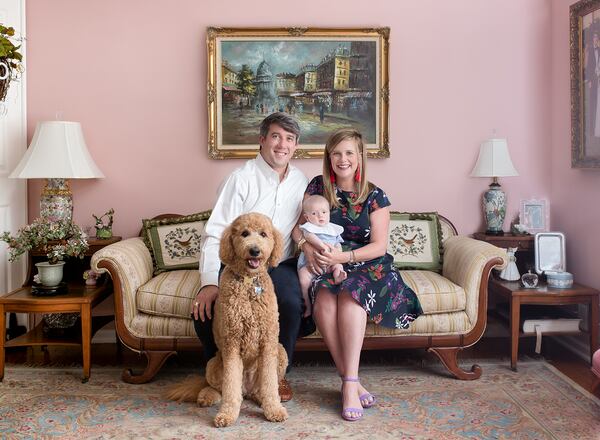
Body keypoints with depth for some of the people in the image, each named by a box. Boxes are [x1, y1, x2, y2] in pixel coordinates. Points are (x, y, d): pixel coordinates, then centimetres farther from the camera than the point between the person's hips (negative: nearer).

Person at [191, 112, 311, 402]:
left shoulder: (301, 181, 8)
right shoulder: (242, 179, -8)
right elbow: (215, 234, -15)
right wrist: (210, 282, -28)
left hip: (279, 264, 2)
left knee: (291, 304, -30)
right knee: (205, 309, -27)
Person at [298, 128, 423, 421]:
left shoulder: (374, 196, 1)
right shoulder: (317, 187, 8)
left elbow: (379, 245, -5)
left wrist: (344, 256, -21)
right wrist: (309, 249, -15)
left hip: (367, 265, -1)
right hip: (326, 266, 1)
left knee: (350, 295, -35)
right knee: (324, 300, -33)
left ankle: (349, 384, -33)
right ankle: (353, 383, -25)